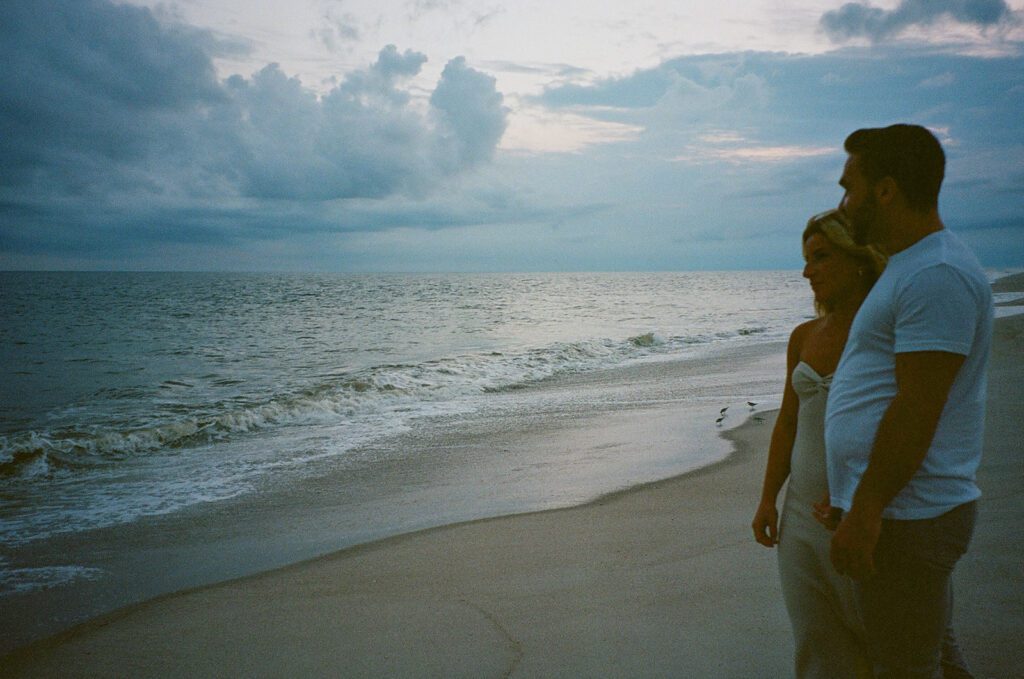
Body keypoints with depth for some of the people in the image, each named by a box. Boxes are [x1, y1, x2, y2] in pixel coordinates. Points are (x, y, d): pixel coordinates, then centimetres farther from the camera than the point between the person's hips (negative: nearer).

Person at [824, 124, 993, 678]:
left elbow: (916, 410, -24)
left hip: (904, 518, -10)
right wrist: (848, 494, 18)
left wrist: (865, 511, -20)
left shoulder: (937, 276, -19)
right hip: (902, 511, 10)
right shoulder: (910, 267, 16)